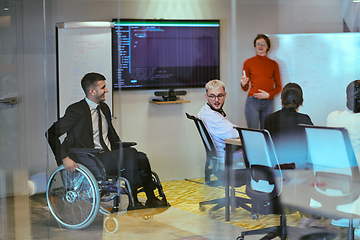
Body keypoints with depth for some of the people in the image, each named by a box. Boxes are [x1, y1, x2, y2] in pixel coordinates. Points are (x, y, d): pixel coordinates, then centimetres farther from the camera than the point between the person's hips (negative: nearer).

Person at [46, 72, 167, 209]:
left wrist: (122, 152, 10)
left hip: (108, 156, 7)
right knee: (131, 153, -26)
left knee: (141, 157, -18)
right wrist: (64, 159, -18)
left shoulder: (104, 108, 17)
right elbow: (51, 133, -8)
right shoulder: (76, 110, -7)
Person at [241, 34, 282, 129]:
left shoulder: (273, 64, 11)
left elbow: (278, 87, 11)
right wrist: (243, 84, -14)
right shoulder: (248, 63, 7)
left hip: (268, 102, 2)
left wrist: (268, 94, -7)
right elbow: (245, 88, 9)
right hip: (253, 101, -2)